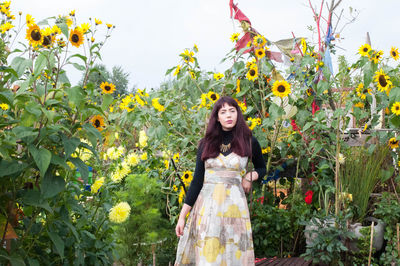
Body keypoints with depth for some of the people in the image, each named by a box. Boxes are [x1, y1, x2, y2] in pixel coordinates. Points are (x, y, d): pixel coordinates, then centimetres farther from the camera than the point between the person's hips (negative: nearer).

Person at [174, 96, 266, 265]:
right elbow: (197, 180, 4)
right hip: (206, 205, 1)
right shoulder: (206, 144, 6)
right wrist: (182, 216, 0)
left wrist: (250, 177, -3)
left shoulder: (249, 142, 4)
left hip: (234, 205, -1)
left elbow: (261, 168, 21)